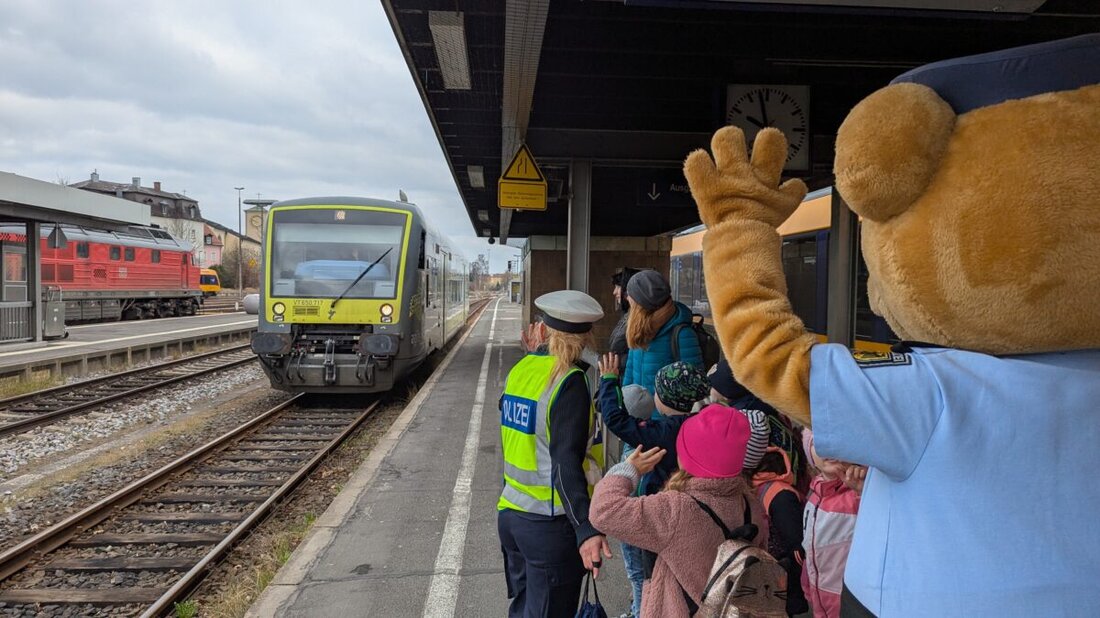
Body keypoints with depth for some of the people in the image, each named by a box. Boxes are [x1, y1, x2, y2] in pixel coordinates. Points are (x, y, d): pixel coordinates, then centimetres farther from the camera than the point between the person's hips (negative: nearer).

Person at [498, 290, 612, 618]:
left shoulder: (520, 369, 1)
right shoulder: (570, 382, -18)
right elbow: (566, 464, -26)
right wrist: (586, 529, -32)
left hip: (511, 514, 7)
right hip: (550, 525, -7)